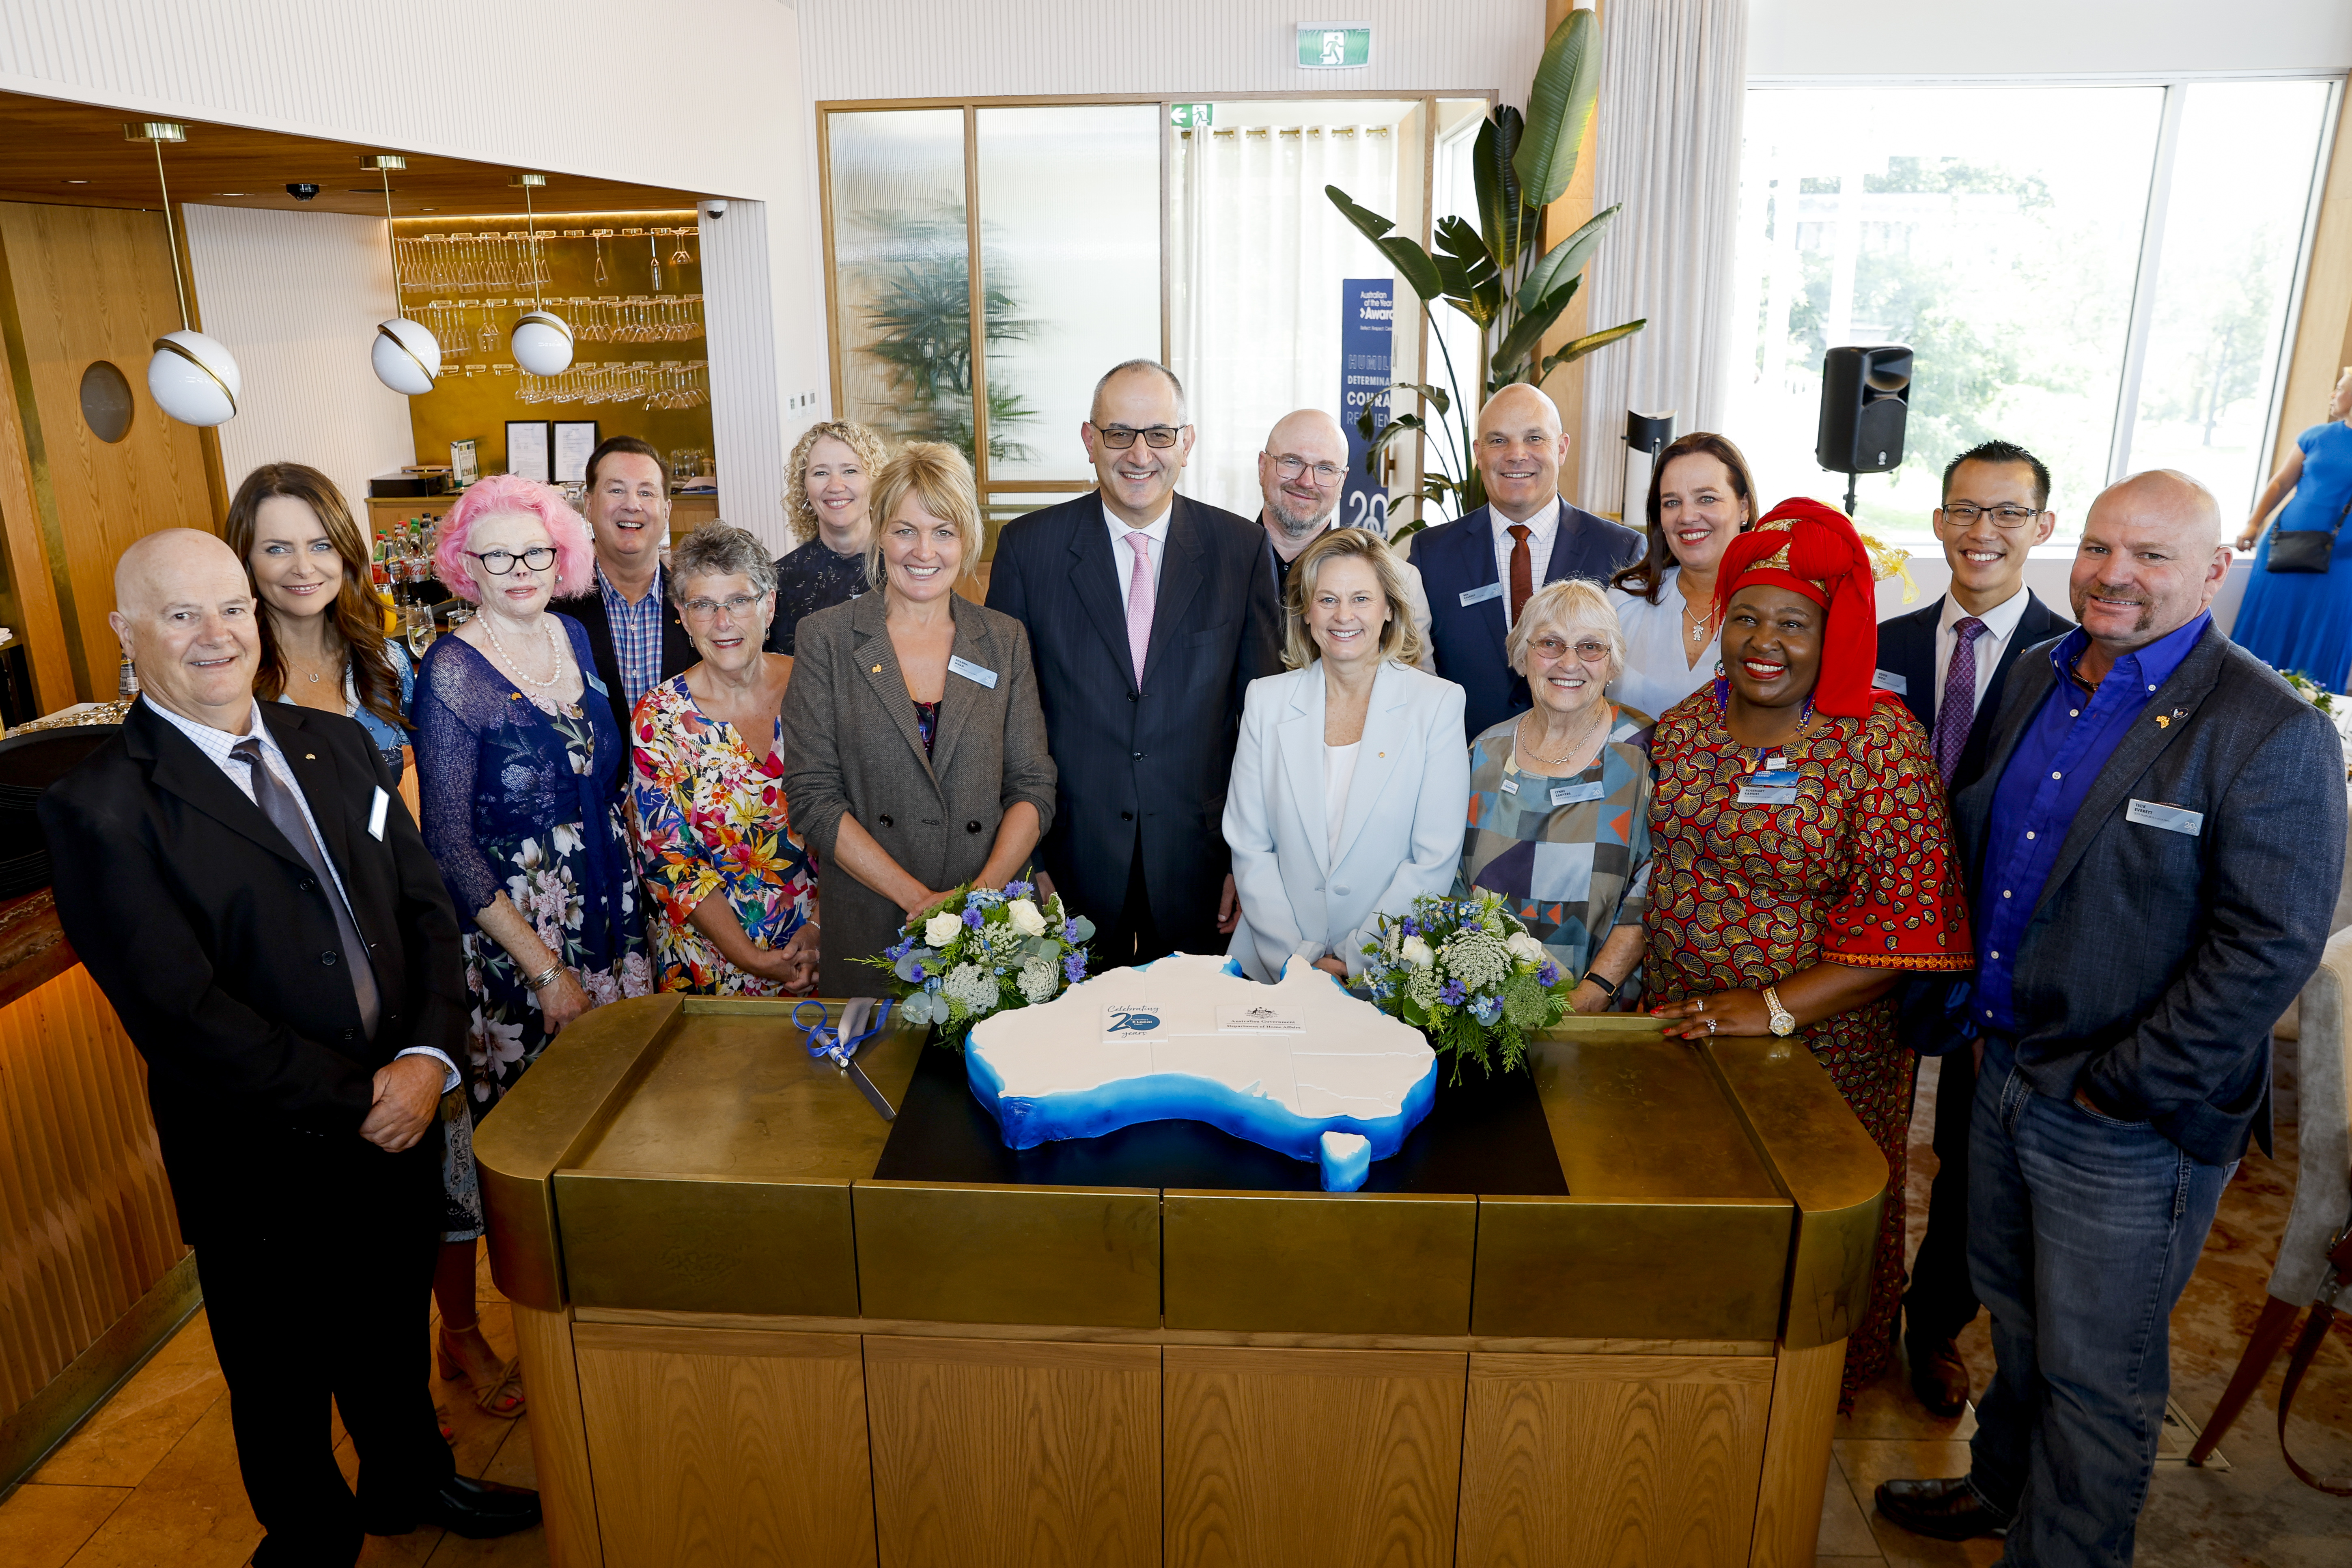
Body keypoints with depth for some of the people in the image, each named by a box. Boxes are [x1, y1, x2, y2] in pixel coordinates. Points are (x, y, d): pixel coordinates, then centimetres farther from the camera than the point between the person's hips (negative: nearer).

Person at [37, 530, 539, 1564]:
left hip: (402, 1119, 5)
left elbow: (425, 906, 2)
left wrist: (428, 1058, -13)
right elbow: (182, 1013, -21)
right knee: (283, 1376, 19)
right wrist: (357, 1103, -18)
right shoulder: (100, 807, -16)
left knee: (393, 1330, 26)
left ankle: (409, 1481, 51)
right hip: (264, 1166, -5)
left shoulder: (337, 745, 3)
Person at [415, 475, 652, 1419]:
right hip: (503, 937, -5)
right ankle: (461, 1334, 26)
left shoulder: (574, 638, 4)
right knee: (486, 1129, 5)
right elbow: (448, 844, -14)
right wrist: (544, 970, -14)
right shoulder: (451, 674, -14)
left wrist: (631, 911, 9)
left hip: (605, 922, 6)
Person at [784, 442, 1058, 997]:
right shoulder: (826, 638, -2)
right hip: (867, 927, -1)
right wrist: (917, 897, -16)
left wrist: (983, 891, -15)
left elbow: (1034, 787, 2)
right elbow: (812, 796, -7)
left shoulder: (1005, 640, 4)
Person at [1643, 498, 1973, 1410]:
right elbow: (1647, 868, 12)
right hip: (1679, 1027, 4)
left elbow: (1904, 918, -17)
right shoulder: (1684, 726, 2)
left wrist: (1778, 1007, -24)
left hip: (1818, 1042, -4)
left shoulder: (1883, 743, -14)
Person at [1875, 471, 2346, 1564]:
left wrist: (2117, 1090, -18)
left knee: (2094, 1370, 11)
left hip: (2133, 1121, -7)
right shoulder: (2041, 676, 5)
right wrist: (1974, 1006, 9)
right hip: (2006, 1068, 7)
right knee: (2015, 1314, 26)